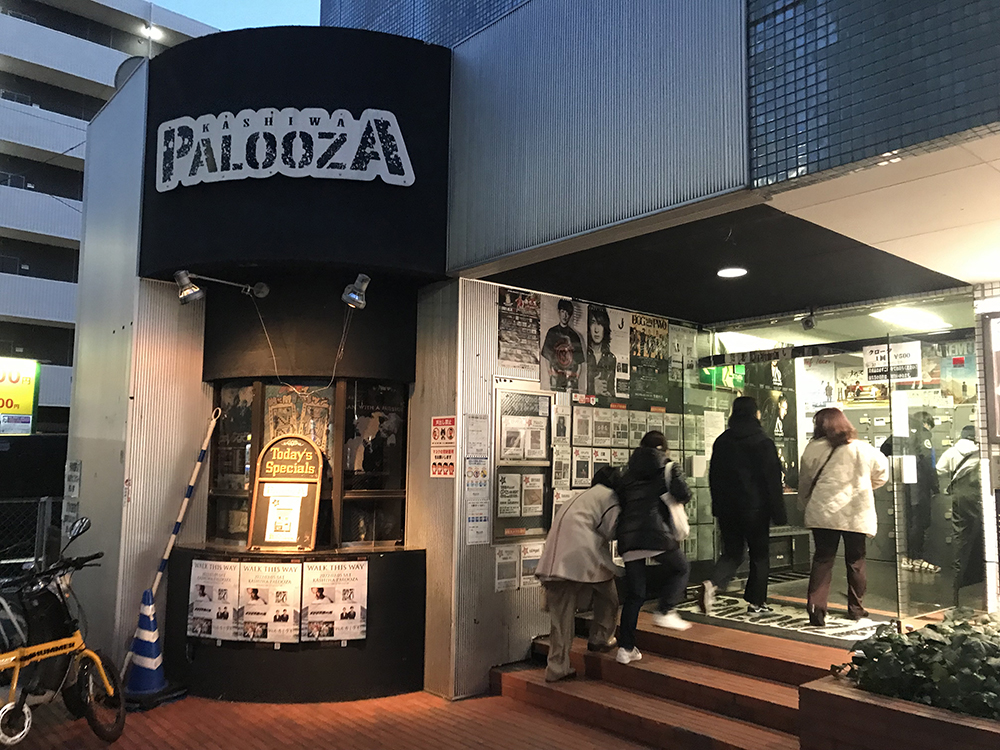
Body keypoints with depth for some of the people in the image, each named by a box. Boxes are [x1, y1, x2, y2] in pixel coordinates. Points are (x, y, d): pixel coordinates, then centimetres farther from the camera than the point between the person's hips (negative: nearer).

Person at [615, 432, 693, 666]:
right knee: (680, 569, 22)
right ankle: (665, 611, 4)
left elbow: (620, 503, 16)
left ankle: (625, 648, 8)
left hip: (628, 538, 5)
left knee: (633, 595, 9)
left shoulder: (628, 474, 20)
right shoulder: (668, 468, 7)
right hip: (657, 534, -5)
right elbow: (684, 495, -2)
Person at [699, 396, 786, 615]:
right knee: (760, 555, 11)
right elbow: (772, 480, -8)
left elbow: (714, 476, 11)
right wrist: (779, 513, -4)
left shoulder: (722, 441, 7)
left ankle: (712, 584, -15)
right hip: (755, 507, -4)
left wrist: (718, 506, 18)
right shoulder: (763, 443, -8)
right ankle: (756, 602, 15)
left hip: (727, 508, 4)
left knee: (731, 553, 10)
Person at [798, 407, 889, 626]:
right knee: (855, 561, 15)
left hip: (823, 513, -1)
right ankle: (856, 608, 23)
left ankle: (816, 609, -4)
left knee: (822, 559, 4)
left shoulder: (813, 449, -2)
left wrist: (805, 506, 19)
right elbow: (882, 473, 16)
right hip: (857, 515, 1)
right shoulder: (863, 448, 3)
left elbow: (804, 482, 5)